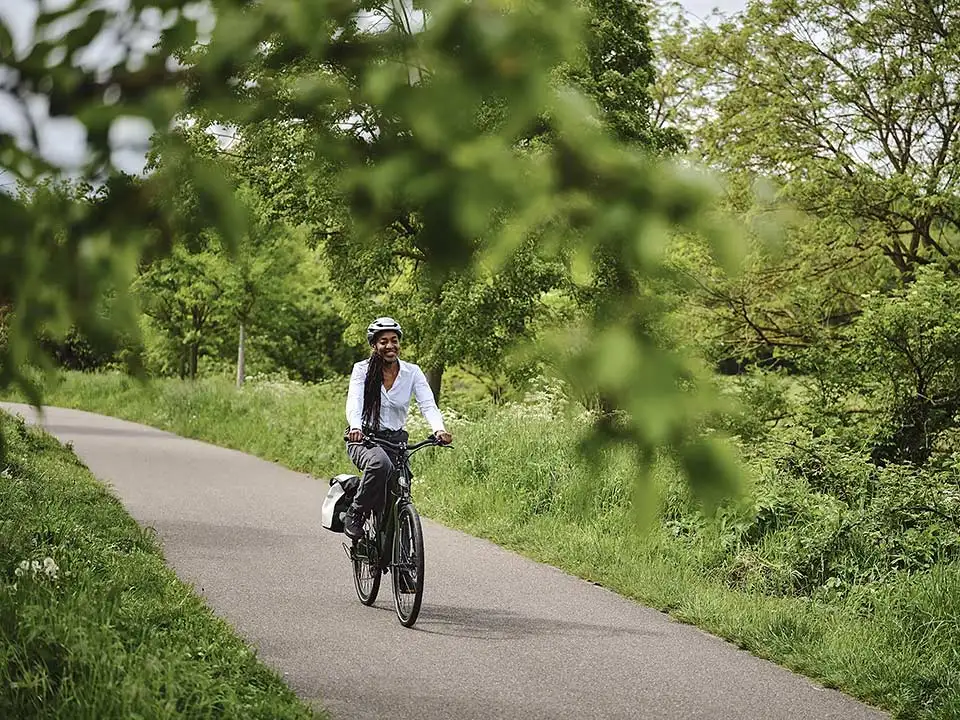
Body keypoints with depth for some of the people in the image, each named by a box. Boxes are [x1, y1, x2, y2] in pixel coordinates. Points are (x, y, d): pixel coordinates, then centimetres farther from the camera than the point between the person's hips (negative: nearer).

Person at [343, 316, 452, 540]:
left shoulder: (412, 372, 0)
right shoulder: (362, 370, -5)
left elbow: (428, 404, -12)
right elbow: (354, 402, -19)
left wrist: (439, 429, -33)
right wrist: (355, 427, -41)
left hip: (396, 440, 3)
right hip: (364, 438, -3)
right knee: (380, 463, -36)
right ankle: (355, 514, -17)